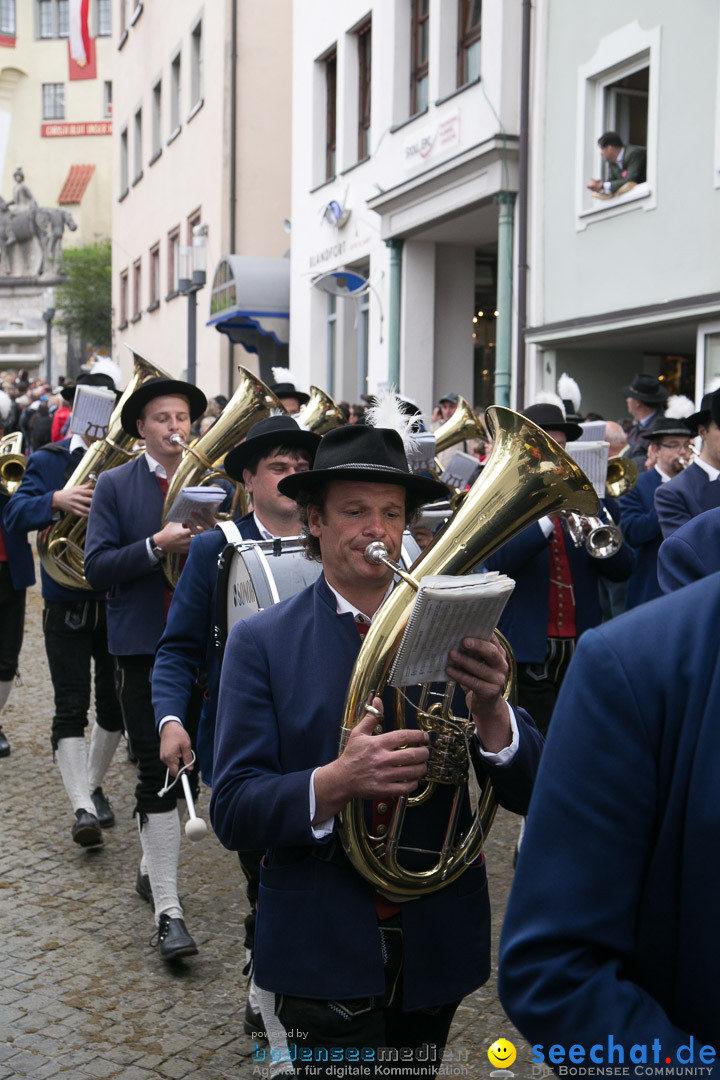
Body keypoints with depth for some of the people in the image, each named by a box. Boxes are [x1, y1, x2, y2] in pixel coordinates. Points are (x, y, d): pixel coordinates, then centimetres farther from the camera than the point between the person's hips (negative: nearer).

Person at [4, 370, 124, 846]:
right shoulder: (48, 461, 1)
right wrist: (57, 500, -30)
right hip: (67, 604, -2)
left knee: (116, 703, 11)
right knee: (72, 707, -7)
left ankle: (94, 787, 32)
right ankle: (82, 808, -8)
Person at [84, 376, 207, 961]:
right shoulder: (115, 485, 1)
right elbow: (97, 568, -6)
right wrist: (156, 546, -20)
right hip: (143, 644, -3)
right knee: (159, 773, -5)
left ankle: (153, 864, 36)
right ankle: (168, 910, 0)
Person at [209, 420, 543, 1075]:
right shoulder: (261, 643, -7)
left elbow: (529, 795, -6)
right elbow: (233, 813, -13)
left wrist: (489, 710, -27)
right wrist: (336, 782, -31)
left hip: (440, 942, 3)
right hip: (325, 947, -3)